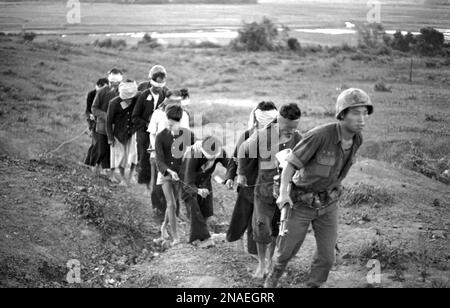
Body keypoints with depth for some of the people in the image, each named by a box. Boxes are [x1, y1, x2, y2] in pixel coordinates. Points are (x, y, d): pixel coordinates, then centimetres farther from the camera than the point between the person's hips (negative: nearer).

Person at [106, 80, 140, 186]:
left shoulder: (137, 100, -17)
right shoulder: (114, 103, -19)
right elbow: (109, 121, -9)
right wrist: (110, 137, -8)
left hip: (132, 131, 1)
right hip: (119, 133, -1)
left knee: (133, 153, -11)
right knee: (120, 155, 7)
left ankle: (131, 175, 10)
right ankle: (122, 178, 25)